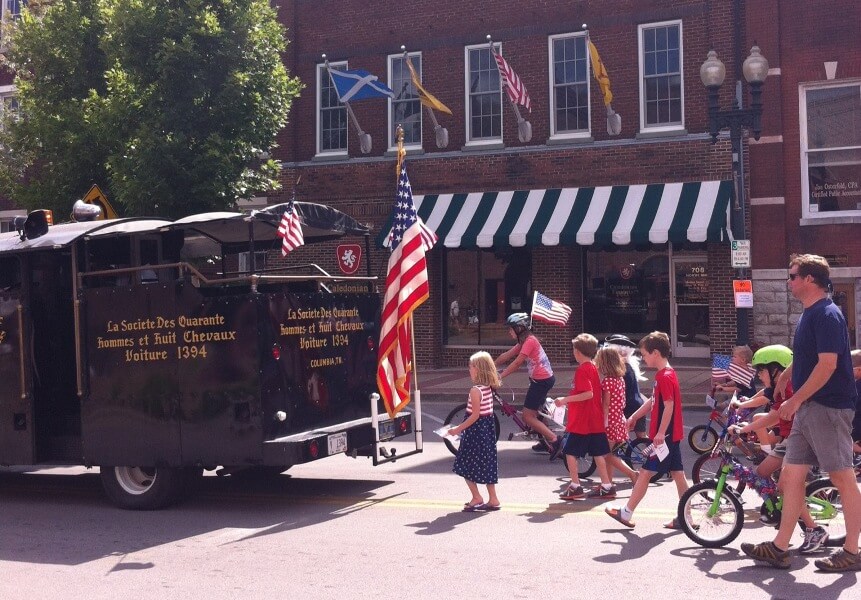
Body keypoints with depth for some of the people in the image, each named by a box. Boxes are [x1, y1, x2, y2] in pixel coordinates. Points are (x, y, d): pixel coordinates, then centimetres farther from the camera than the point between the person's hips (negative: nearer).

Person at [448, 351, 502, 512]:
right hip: (488, 429, 8)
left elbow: (475, 415, -21)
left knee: (465, 465, 3)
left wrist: (458, 429, -15)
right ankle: (493, 499, 14)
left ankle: (476, 497, 1)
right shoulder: (489, 388, 6)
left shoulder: (475, 390, -19)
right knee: (486, 464, 12)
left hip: (475, 431, -8)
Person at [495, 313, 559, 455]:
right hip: (542, 379, 10)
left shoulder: (529, 341, -19)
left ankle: (555, 440, -8)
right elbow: (506, 355, 14)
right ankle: (545, 443, 27)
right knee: (533, 413, 20)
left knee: (527, 416, -7)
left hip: (542, 380, -10)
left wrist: (500, 376, -23)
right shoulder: (524, 341, 12)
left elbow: (516, 363, -23)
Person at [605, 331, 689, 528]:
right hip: (672, 435, 10)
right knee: (678, 474, 9)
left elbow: (669, 406, -22)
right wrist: (633, 417, 27)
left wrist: (660, 433, -23)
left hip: (664, 436, -10)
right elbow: (652, 401, 23)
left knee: (645, 472, -3)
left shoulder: (665, 377, -17)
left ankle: (626, 513, 4)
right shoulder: (664, 375, 14)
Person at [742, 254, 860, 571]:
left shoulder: (827, 315, -14)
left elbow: (827, 364, -22)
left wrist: (795, 401, -19)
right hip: (807, 409, 10)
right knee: (791, 476, 8)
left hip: (828, 408, -10)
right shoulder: (808, 315, 15)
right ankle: (779, 549, 11)